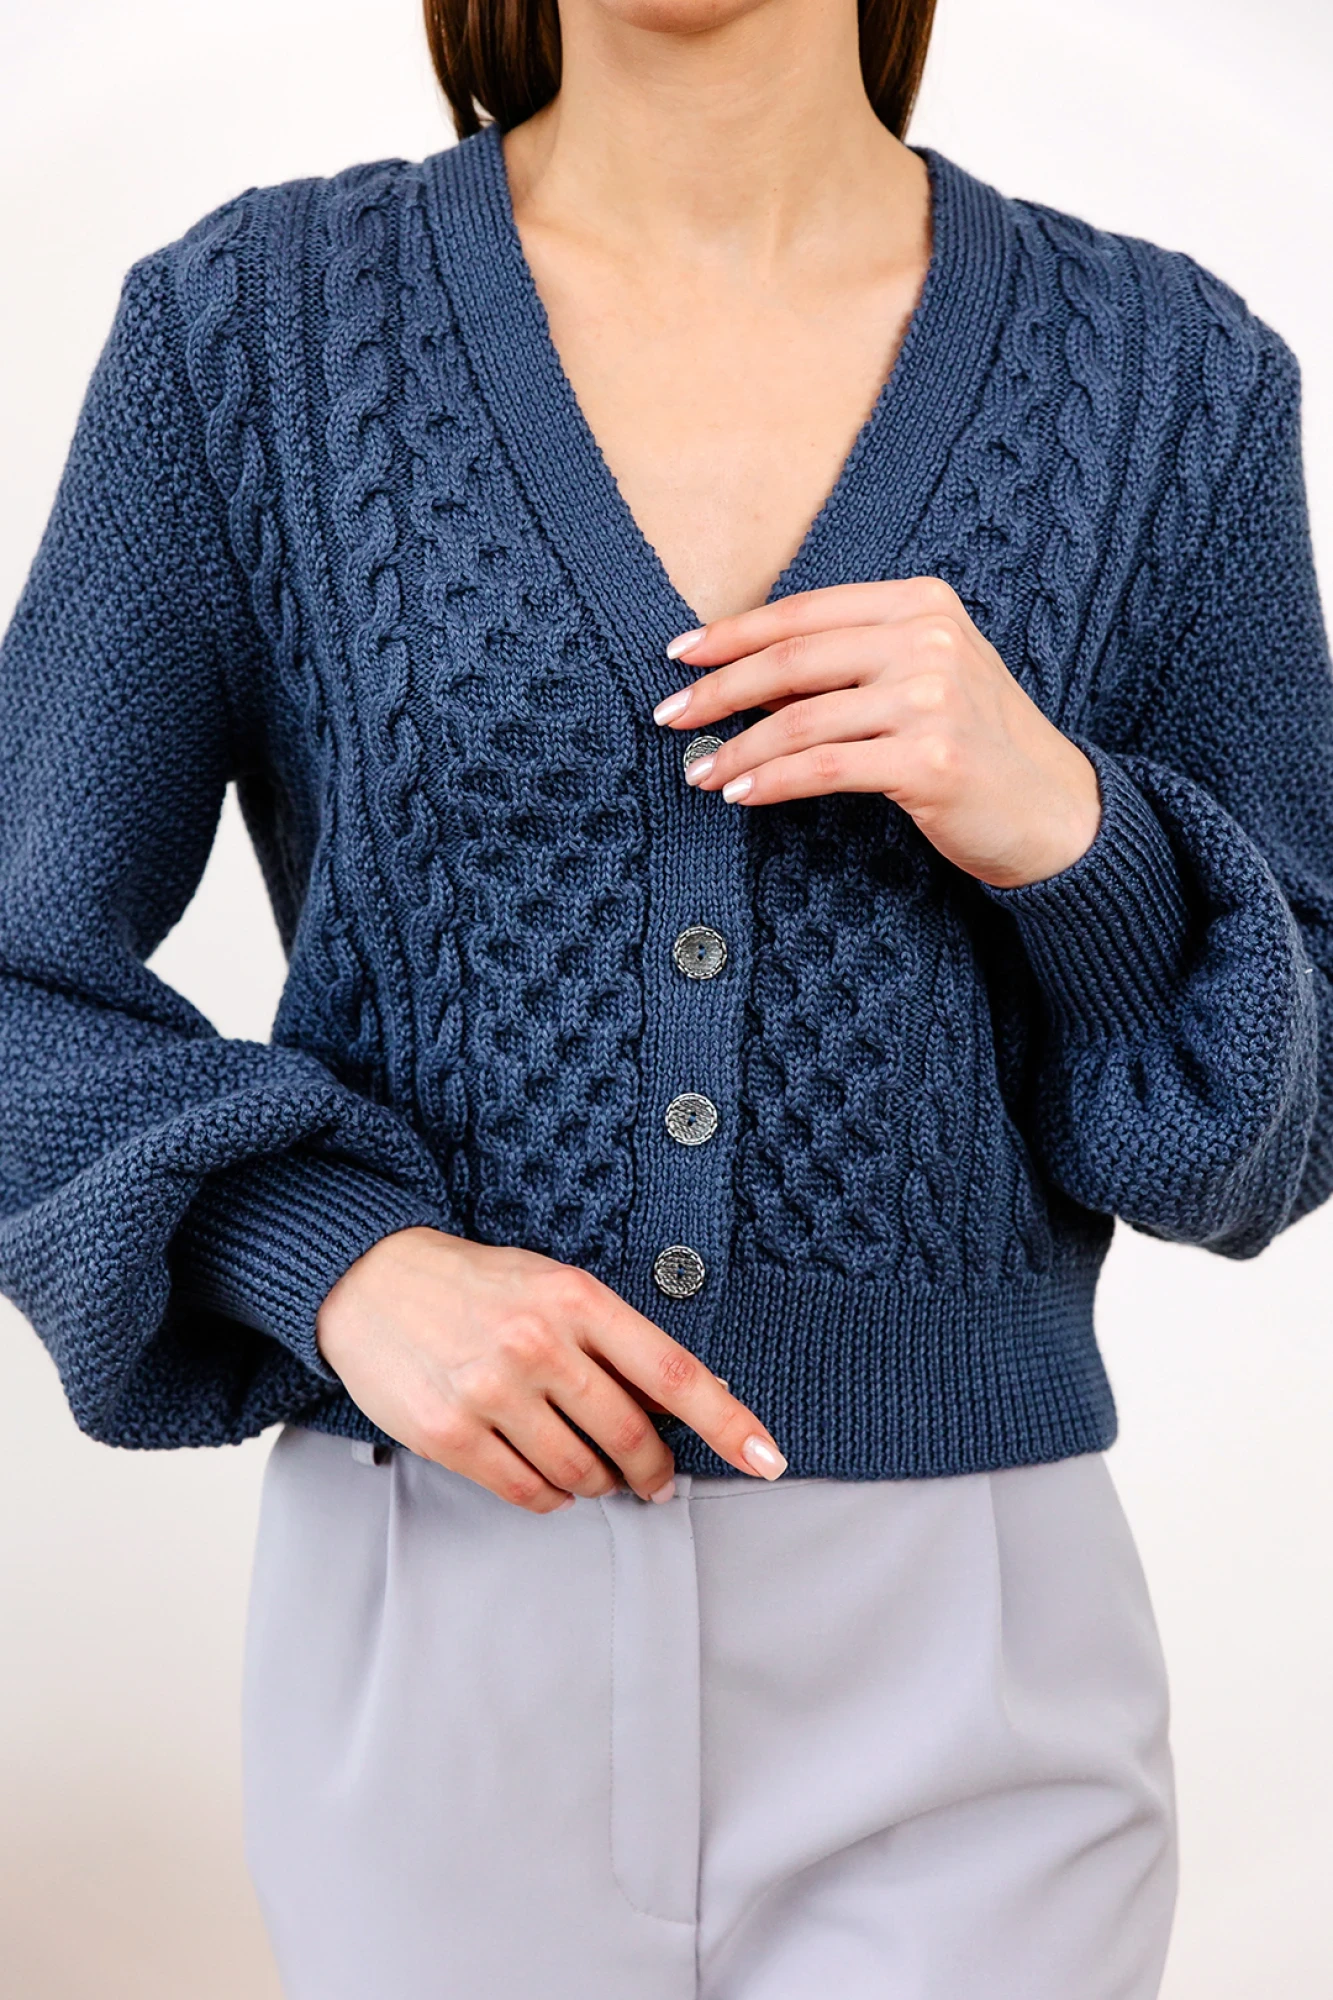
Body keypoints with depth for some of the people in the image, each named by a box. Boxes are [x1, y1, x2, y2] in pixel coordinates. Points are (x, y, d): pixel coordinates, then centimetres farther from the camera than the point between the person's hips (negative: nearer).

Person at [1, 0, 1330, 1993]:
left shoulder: (1173, 374, -1)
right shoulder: (249, 332, -2)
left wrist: (1058, 826, -17)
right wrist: (337, 1262, -16)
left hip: (960, 1671, 0)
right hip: (436, 1620, 0)